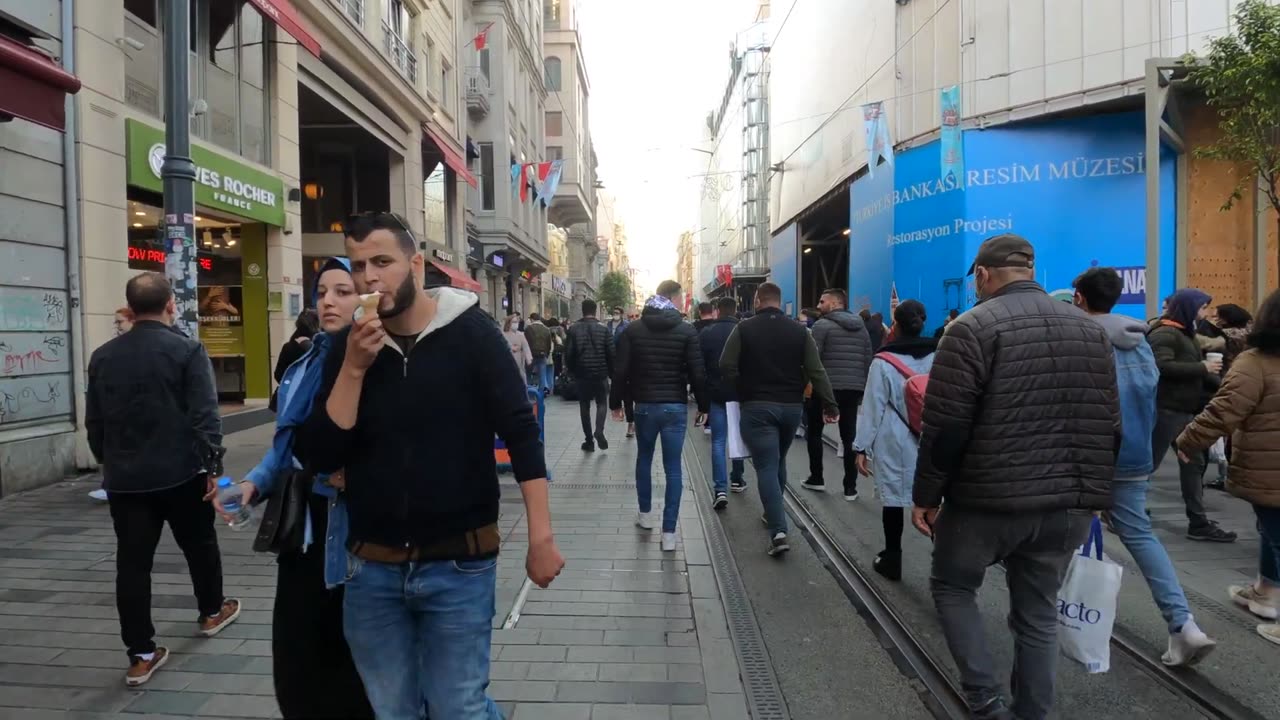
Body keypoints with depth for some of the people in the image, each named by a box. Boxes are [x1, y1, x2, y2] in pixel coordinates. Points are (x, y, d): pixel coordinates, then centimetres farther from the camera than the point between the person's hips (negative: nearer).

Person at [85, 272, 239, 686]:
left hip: (124, 477, 4)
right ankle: (212, 612, 37)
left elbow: (94, 422, 13)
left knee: (132, 563, 4)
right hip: (180, 473, -3)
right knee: (199, 543, 18)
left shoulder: (102, 356, 7)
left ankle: (141, 655, 7)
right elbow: (205, 415, -15)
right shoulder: (187, 350, -9)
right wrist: (213, 465, -11)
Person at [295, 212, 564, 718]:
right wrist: (353, 368, -15)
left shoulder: (469, 332, -8)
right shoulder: (347, 345, 2)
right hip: (371, 567, 4)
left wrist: (541, 535, -14)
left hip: (458, 565, -3)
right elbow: (317, 457, -4)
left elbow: (520, 432, -9)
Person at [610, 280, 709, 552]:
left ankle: (645, 514, 34)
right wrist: (702, 405, 3)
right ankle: (669, 533, 0)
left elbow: (621, 370, -2)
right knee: (673, 468, 2)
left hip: (644, 404, 2)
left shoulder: (633, 330, 1)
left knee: (644, 459, 23)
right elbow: (698, 373, -8)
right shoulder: (687, 330, -5)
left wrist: (616, 402, 8)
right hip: (676, 406, -2)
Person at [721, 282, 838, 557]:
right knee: (779, 461, 22)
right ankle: (774, 514, 36)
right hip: (792, 406, 4)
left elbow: (726, 367, -10)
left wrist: (742, 392, 4)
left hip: (758, 406, -4)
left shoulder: (744, 329, -5)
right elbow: (816, 371, -3)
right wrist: (830, 404, -1)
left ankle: (778, 531, -16)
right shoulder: (799, 330, 3)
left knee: (766, 467, -5)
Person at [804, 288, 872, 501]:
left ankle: (817, 478, 18)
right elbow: (868, 361, 13)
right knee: (849, 436, 7)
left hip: (826, 387, -5)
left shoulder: (822, 325, -7)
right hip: (854, 388, 5)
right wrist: (863, 387, 18)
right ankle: (851, 487, 7)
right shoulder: (861, 327, 13)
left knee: (814, 432, 13)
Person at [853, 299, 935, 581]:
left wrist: (861, 447, -1)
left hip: (893, 442, -3)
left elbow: (872, 408, -6)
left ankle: (891, 559, 19)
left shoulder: (884, 361, -7)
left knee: (893, 496, 7)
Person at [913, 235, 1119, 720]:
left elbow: (945, 427, -14)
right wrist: (1092, 490, 21)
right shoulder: (1090, 329, 10)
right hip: (1069, 503, 6)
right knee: (1039, 613, 16)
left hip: (991, 498, -5)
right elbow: (1110, 425, 12)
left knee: (951, 586, 16)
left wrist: (926, 495, -5)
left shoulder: (973, 328, -10)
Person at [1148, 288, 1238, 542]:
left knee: (1194, 463, 9)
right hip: (1166, 409, -10)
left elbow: (1190, 371, 18)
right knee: (1148, 463, -6)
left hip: (1184, 411, 10)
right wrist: (1202, 367, -20)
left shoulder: (1185, 333, 20)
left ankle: (1199, 523, 14)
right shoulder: (1165, 334, -12)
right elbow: (1163, 366, -28)